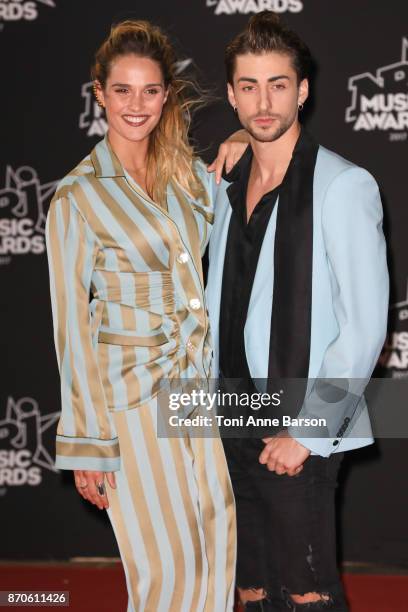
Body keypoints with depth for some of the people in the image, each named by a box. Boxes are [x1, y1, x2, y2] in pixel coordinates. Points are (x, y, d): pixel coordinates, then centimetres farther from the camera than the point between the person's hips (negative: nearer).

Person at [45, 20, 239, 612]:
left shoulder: (192, 175, 6)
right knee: (166, 562, -1)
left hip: (200, 381, 5)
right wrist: (86, 443, -8)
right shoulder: (78, 196, -9)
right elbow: (72, 323, -8)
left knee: (216, 547, 7)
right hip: (130, 395, -5)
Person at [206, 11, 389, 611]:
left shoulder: (342, 185, -10)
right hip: (235, 433, 7)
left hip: (297, 438, -6)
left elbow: (365, 323, -13)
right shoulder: (227, 188, 12)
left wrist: (306, 431, -15)